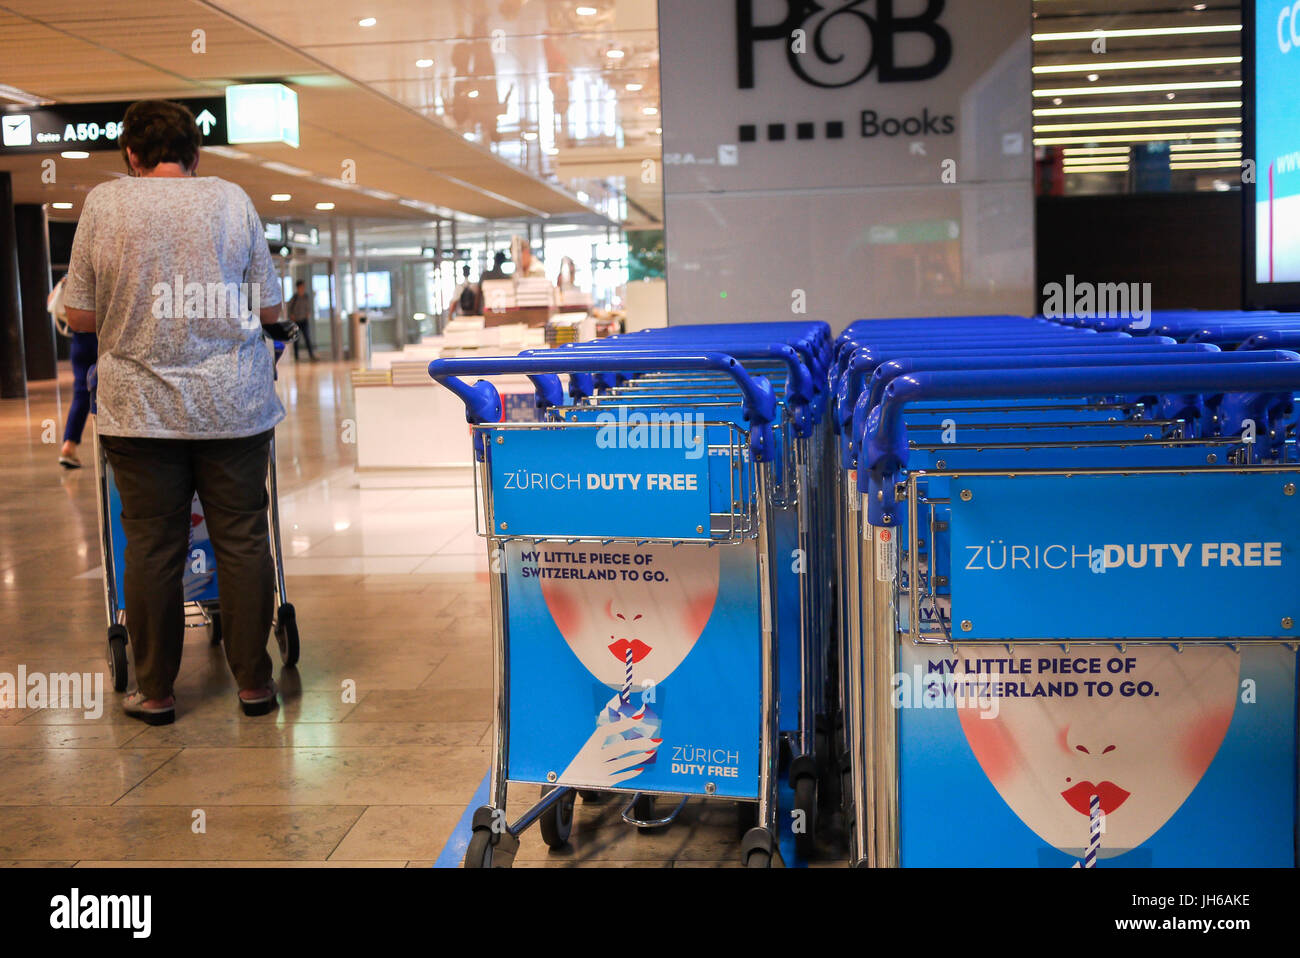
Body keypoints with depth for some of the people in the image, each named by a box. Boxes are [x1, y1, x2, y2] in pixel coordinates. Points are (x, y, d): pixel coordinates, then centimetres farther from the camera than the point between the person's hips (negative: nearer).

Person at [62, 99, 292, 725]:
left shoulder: (103, 203, -1)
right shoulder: (230, 199, 1)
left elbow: (79, 315, 2)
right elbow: (270, 308, 4)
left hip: (139, 408, 0)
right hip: (232, 406, 0)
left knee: (151, 547, 6)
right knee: (243, 541, 6)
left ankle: (155, 690, 16)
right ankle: (253, 681, 14)